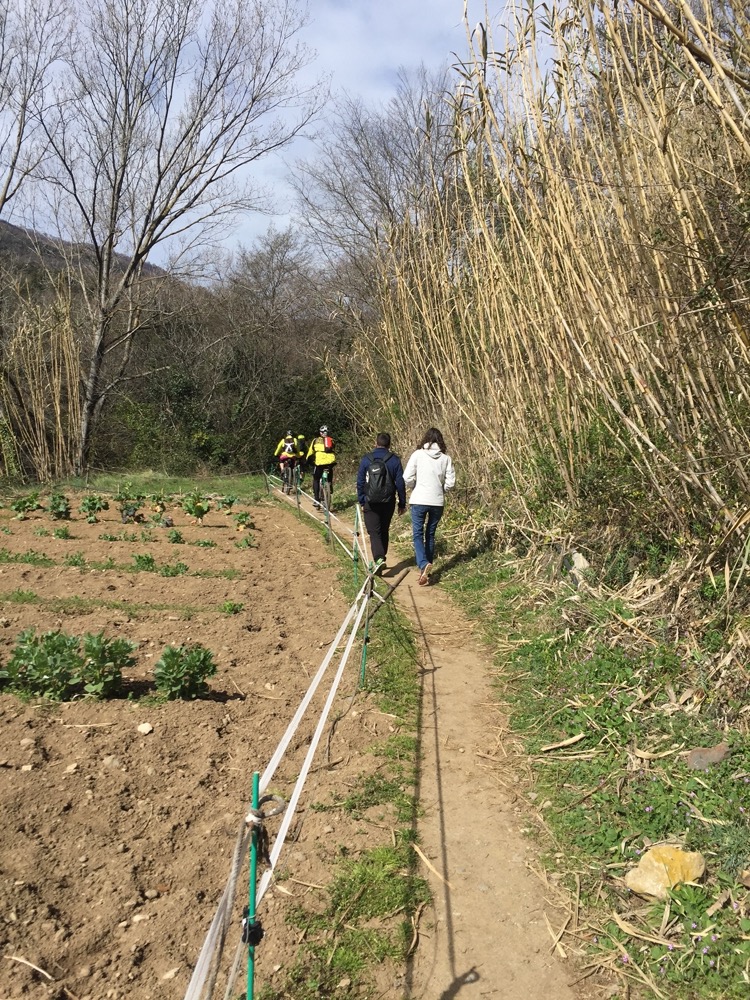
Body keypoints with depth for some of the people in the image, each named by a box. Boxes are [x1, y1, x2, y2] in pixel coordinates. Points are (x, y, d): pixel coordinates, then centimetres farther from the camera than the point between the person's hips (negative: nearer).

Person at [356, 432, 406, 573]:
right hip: (388, 502, 2)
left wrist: (361, 501, 7)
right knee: (384, 531, 18)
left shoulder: (366, 459, -2)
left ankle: (379, 559, -21)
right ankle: (381, 557, 28)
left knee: (374, 532, -2)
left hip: (370, 503, -1)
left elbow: (360, 482, 0)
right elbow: (400, 483, -2)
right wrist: (402, 503, 5)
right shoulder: (394, 460, -3)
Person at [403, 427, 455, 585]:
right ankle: (426, 569, 21)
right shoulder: (446, 458, 0)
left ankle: (423, 565, -20)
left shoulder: (417, 454, -6)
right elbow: (450, 483, -1)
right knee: (430, 534, 15)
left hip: (419, 500, -3)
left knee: (418, 534, 2)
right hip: (438, 501, 3)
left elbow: (407, 478, -9)